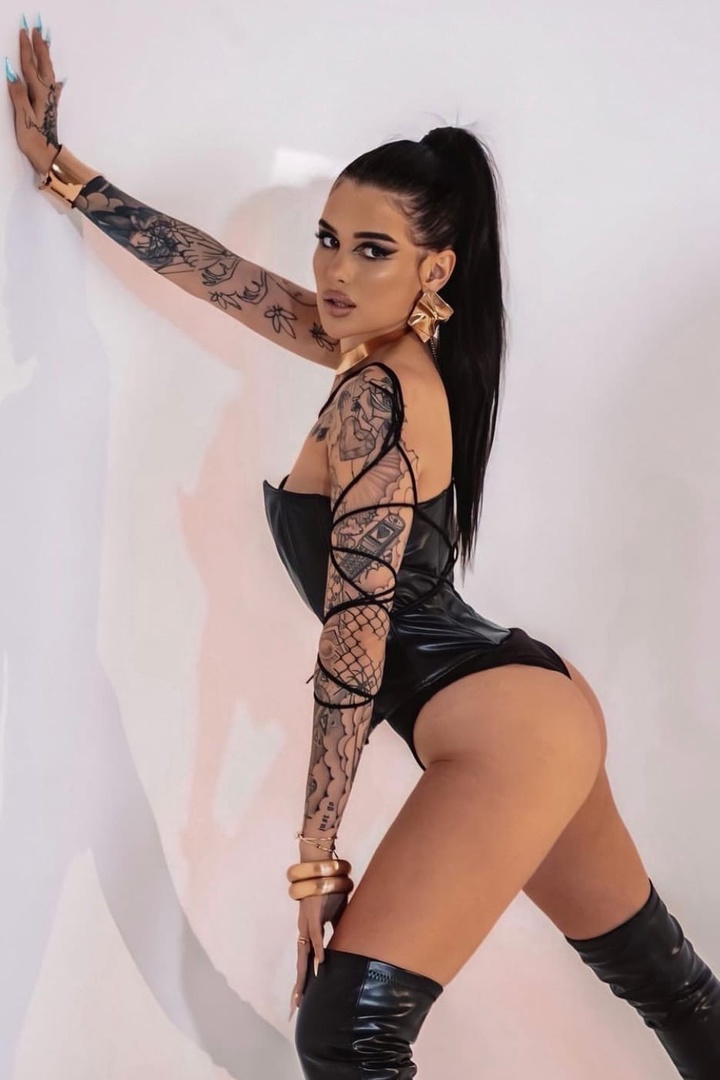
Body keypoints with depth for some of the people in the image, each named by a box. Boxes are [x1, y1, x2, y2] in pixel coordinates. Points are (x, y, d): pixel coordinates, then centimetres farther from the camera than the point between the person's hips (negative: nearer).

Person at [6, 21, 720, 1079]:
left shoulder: (375, 395, -15)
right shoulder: (385, 344, 10)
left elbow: (356, 631, -18)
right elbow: (209, 264, 17)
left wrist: (316, 859, -16)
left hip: (506, 723, -11)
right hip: (539, 710, 11)